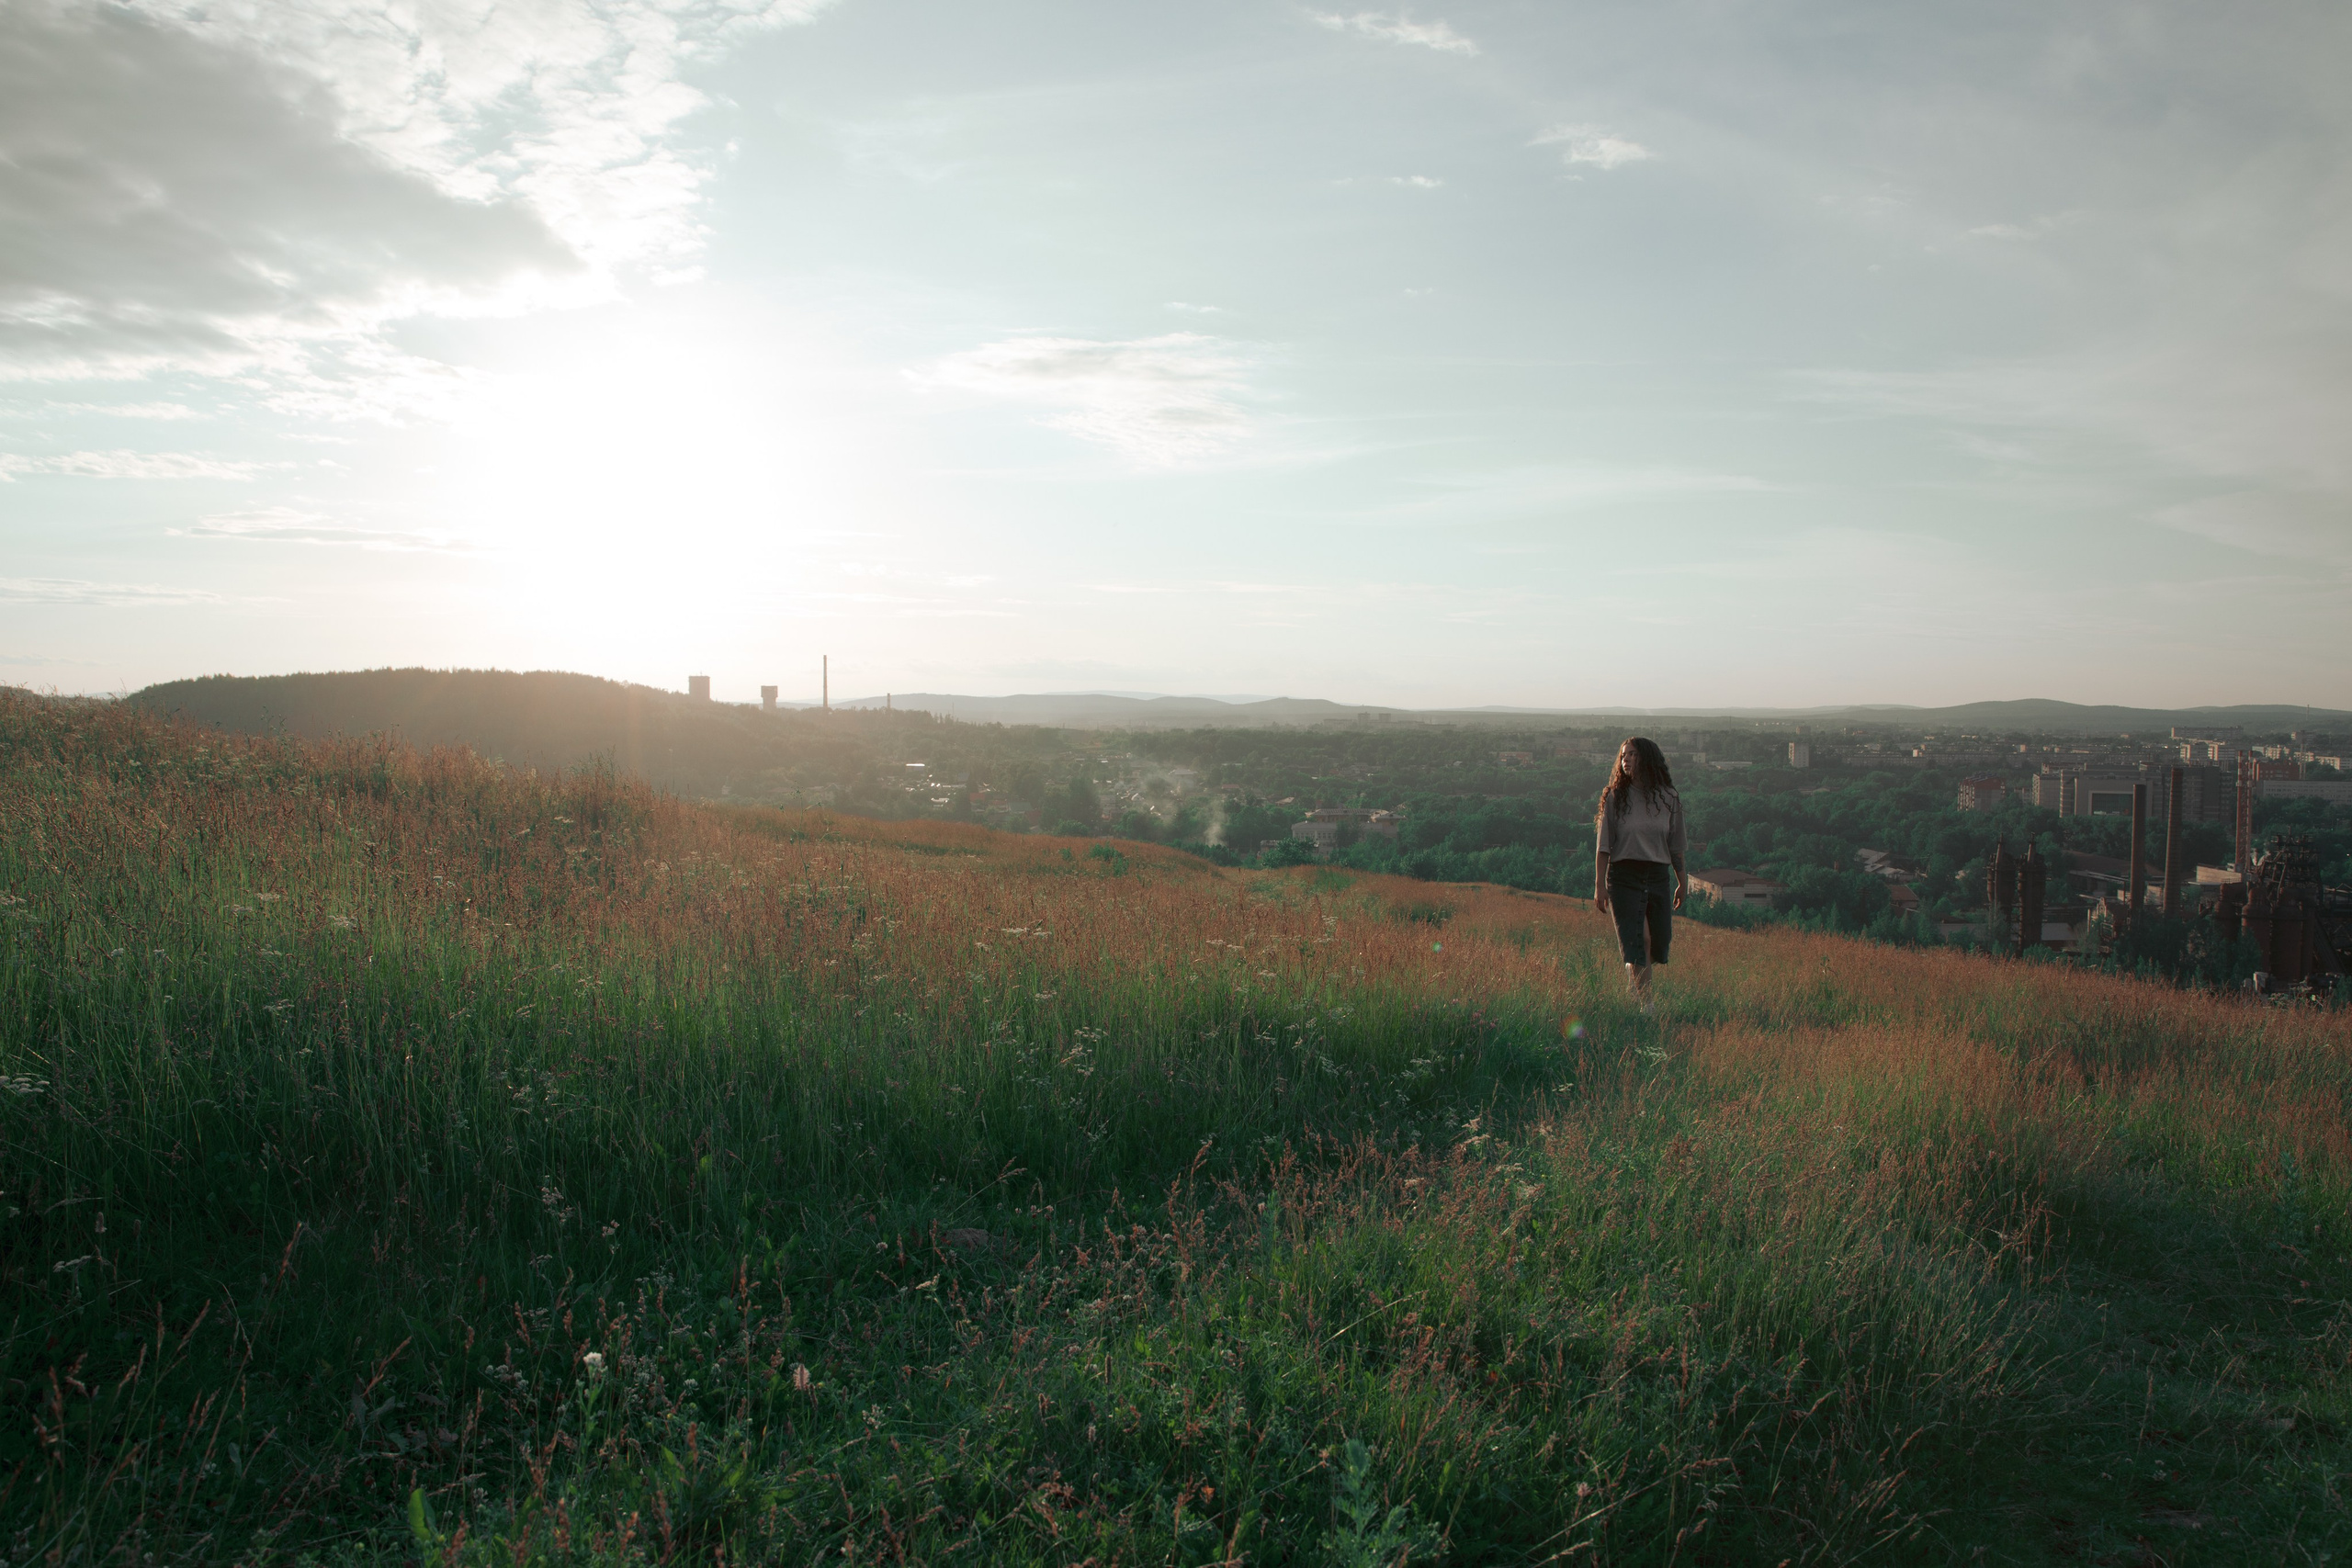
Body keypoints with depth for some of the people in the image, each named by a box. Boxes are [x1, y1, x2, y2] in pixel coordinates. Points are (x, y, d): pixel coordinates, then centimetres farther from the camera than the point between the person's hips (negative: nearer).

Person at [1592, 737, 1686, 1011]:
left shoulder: (1668, 798, 6)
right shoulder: (1615, 797, -1)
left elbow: (1676, 846, 13)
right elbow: (1603, 845, -2)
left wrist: (1682, 881, 14)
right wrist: (1599, 885, -6)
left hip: (1659, 876, 3)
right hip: (1624, 877, -3)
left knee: (1660, 944, 4)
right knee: (1638, 941, -9)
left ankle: (1632, 973, 34)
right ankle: (1646, 1004, -5)